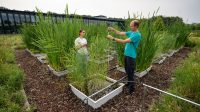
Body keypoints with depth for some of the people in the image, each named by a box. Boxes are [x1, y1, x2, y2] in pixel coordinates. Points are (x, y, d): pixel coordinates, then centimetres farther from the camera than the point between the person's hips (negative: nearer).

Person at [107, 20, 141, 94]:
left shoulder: (137, 35, -20)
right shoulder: (131, 32, 9)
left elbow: (124, 41, -27)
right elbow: (120, 33, 10)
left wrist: (113, 38, -25)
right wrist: (113, 29, -5)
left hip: (131, 56, -9)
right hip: (126, 54, 9)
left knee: (130, 72, 2)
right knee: (127, 71, 21)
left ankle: (132, 89, 18)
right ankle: (129, 83, 42)